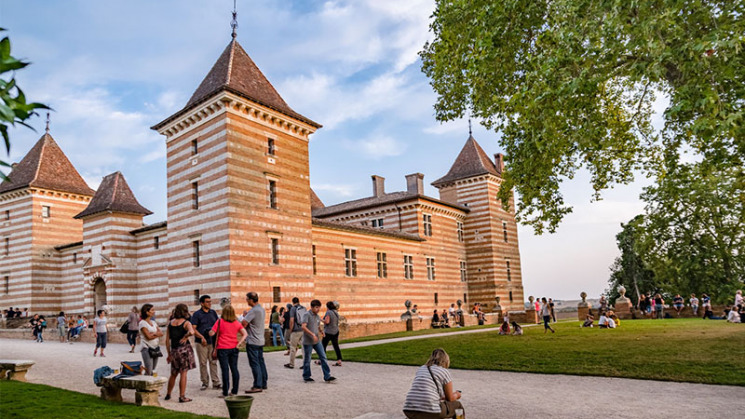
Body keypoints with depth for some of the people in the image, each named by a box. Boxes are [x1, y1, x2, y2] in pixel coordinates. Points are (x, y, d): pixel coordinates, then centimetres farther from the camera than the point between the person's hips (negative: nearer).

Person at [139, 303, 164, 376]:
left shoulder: (153, 322, 14)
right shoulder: (142, 323, -6)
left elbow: (161, 333, 5)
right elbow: (148, 337, -13)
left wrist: (154, 333, -11)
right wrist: (158, 334, 0)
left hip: (156, 348, 7)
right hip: (147, 348, -7)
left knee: (152, 371, 7)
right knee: (148, 372, -11)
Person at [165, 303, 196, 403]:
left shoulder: (170, 323, 7)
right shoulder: (186, 323, -6)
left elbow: (167, 340, 7)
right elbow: (191, 332, -28)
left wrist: (169, 354, 12)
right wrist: (185, 337, -8)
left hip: (174, 350, 5)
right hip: (184, 349, -4)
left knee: (173, 374, 19)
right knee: (183, 373, 1)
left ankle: (168, 394, 29)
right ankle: (182, 396, 2)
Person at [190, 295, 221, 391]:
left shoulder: (213, 312, 12)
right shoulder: (197, 314, -2)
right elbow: (193, 329, -8)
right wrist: (201, 337, -19)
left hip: (212, 341, 3)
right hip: (201, 342, -3)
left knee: (213, 362, 4)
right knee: (203, 363, 3)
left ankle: (215, 382, 9)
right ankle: (205, 382, 13)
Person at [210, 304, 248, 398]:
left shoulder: (220, 321, -7)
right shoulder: (237, 323, 4)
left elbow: (211, 333, -9)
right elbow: (245, 334, -3)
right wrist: (238, 343, -3)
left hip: (223, 349, -3)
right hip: (234, 348, 3)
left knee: (225, 370, -1)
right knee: (234, 369, 9)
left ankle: (225, 393, 2)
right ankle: (234, 391, 14)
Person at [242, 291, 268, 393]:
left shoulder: (253, 311, -19)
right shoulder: (262, 309, 11)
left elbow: (244, 324, -21)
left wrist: (244, 316, -2)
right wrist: (247, 315, 9)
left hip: (253, 342, -9)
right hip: (260, 340, 9)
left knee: (254, 364, -5)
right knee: (261, 362, 14)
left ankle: (258, 386, -3)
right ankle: (263, 384, 20)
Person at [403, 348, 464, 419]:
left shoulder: (420, 369, 21)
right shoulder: (444, 371, 5)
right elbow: (450, 398, 13)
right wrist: (457, 395, 35)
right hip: (429, 412, -6)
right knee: (458, 406, 20)